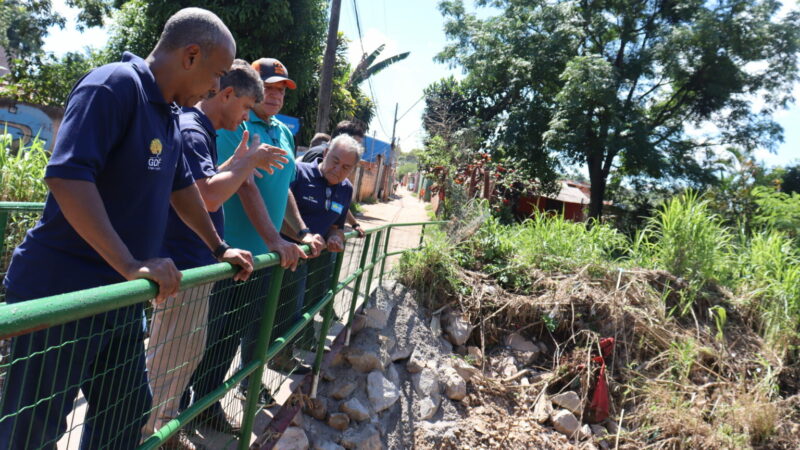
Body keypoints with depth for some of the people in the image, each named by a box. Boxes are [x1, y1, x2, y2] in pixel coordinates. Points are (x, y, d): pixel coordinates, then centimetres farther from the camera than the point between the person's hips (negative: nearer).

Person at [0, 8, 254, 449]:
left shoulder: (167, 115, 11)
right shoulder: (114, 85, -16)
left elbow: (181, 187, 22)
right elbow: (67, 175, -27)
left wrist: (220, 249, 25)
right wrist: (131, 265, -30)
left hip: (119, 298, 9)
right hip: (59, 295, -8)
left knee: (128, 413, 18)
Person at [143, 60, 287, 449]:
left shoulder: (203, 131, 14)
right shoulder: (191, 130, -17)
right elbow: (209, 196, -29)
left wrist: (239, 161, 11)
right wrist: (248, 161, -17)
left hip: (197, 263, 10)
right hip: (182, 266, -10)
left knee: (189, 354, 20)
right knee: (166, 360, 2)